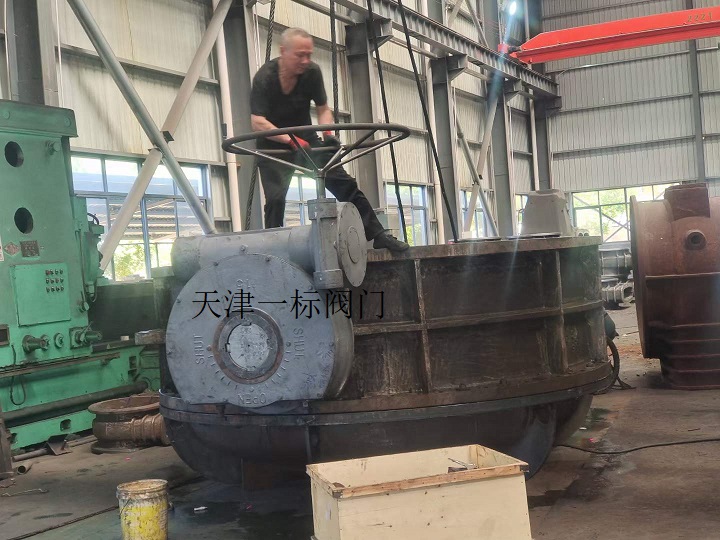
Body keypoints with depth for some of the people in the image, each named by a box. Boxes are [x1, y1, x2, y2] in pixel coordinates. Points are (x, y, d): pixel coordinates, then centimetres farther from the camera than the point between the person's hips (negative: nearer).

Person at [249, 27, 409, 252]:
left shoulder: (312, 72, -11)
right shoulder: (264, 78, -22)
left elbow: (323, 109, 1)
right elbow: (258, 123, -29)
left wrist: (328, 133, -19)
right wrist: (291, 141, -40)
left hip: (305, 138, 3)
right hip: (273, 144, -3)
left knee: (344, 183, -7)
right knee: (275, 198, -19)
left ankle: (378, 234, -4)